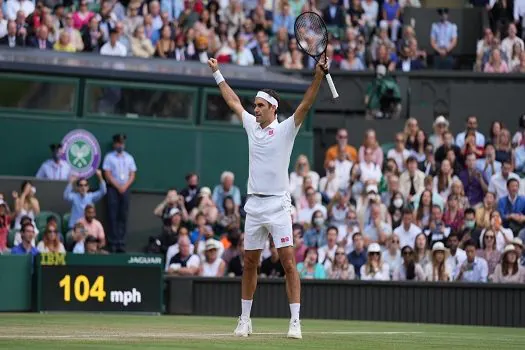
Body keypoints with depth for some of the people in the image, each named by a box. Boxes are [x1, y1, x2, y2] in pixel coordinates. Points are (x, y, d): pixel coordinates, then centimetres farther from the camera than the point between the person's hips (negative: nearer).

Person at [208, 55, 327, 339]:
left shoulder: (286, 129, -2)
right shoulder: (252, 126, 12)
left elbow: (306, 104, -14)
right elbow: (233, 101, 25)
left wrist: (319, 75, -26)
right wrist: (217, 73, 32)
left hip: (278, 205, -5)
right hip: (254, 205, 5)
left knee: (288, 262, -11)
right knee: (249, 264, 10)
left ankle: (295, 321, -13)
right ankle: (245, 320, 19)